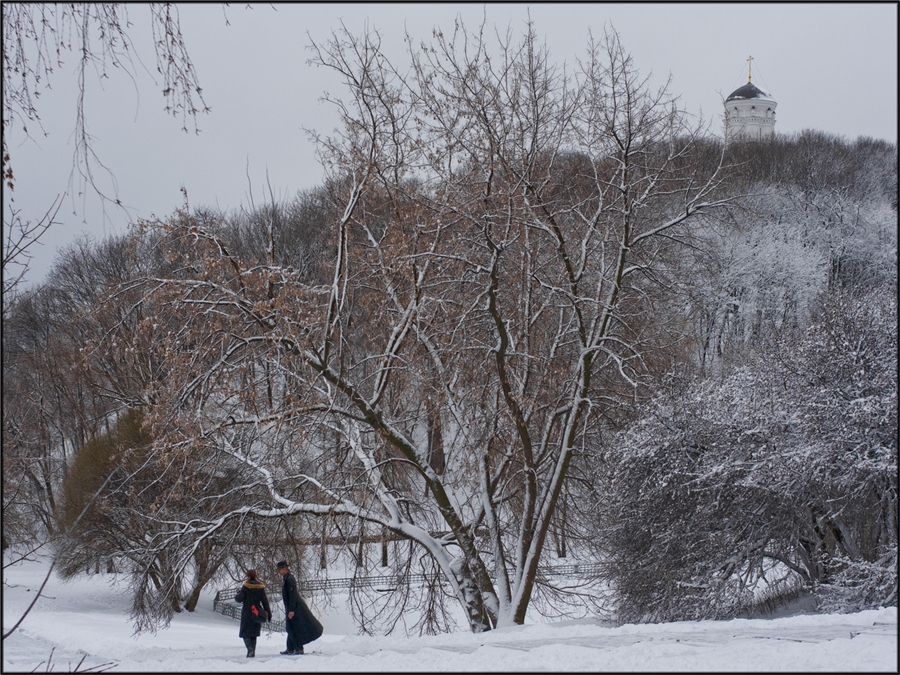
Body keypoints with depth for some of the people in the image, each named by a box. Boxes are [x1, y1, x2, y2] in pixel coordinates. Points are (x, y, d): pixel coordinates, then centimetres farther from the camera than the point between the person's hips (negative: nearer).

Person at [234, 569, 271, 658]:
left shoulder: (245, 587, -9)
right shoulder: (260, 587, 1)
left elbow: (239, 599, -9)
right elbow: (265, 601, 1)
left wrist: (238, 594, 13)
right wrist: (268, 614, 6)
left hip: (247, 613, -4)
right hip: (257, 614, 4)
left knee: (245, 633, 1)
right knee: (254, 633, 15)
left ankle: (250, 648, -22)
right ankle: (253, 651, 11)